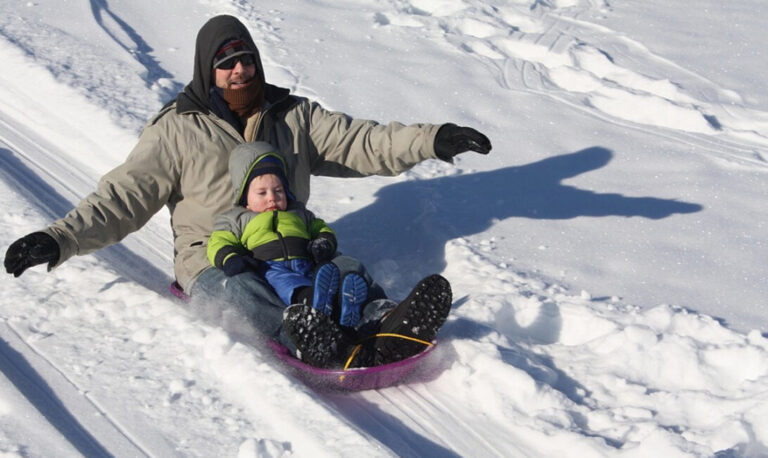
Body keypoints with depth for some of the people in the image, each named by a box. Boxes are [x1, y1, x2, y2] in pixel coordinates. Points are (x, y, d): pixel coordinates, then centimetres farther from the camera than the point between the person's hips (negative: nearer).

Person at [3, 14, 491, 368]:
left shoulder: (295, 116, 13)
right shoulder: (177, 129, 6)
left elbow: (360, 143, 6)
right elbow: (122, 197, 3)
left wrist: (432, 140, -8)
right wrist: (60, 239, -11)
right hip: (213, 257, -3)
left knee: (350, 272, -27)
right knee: (240, 292, -37)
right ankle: (309, 340, -63)